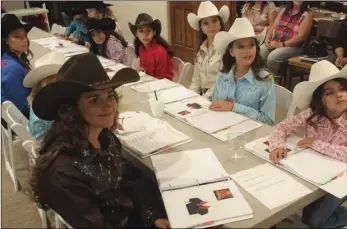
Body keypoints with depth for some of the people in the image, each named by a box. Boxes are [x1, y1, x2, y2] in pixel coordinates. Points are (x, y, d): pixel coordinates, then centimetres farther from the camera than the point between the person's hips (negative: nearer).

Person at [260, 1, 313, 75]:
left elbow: (301, 37, -11)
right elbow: (273, 27, 12)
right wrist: (267, 39, -8)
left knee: (272, 57, -31)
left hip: (293, 46, -5)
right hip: (274, 42, 5)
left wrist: (281, 44, -18)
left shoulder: (307, 15, 0)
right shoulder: (283, 10, 17)